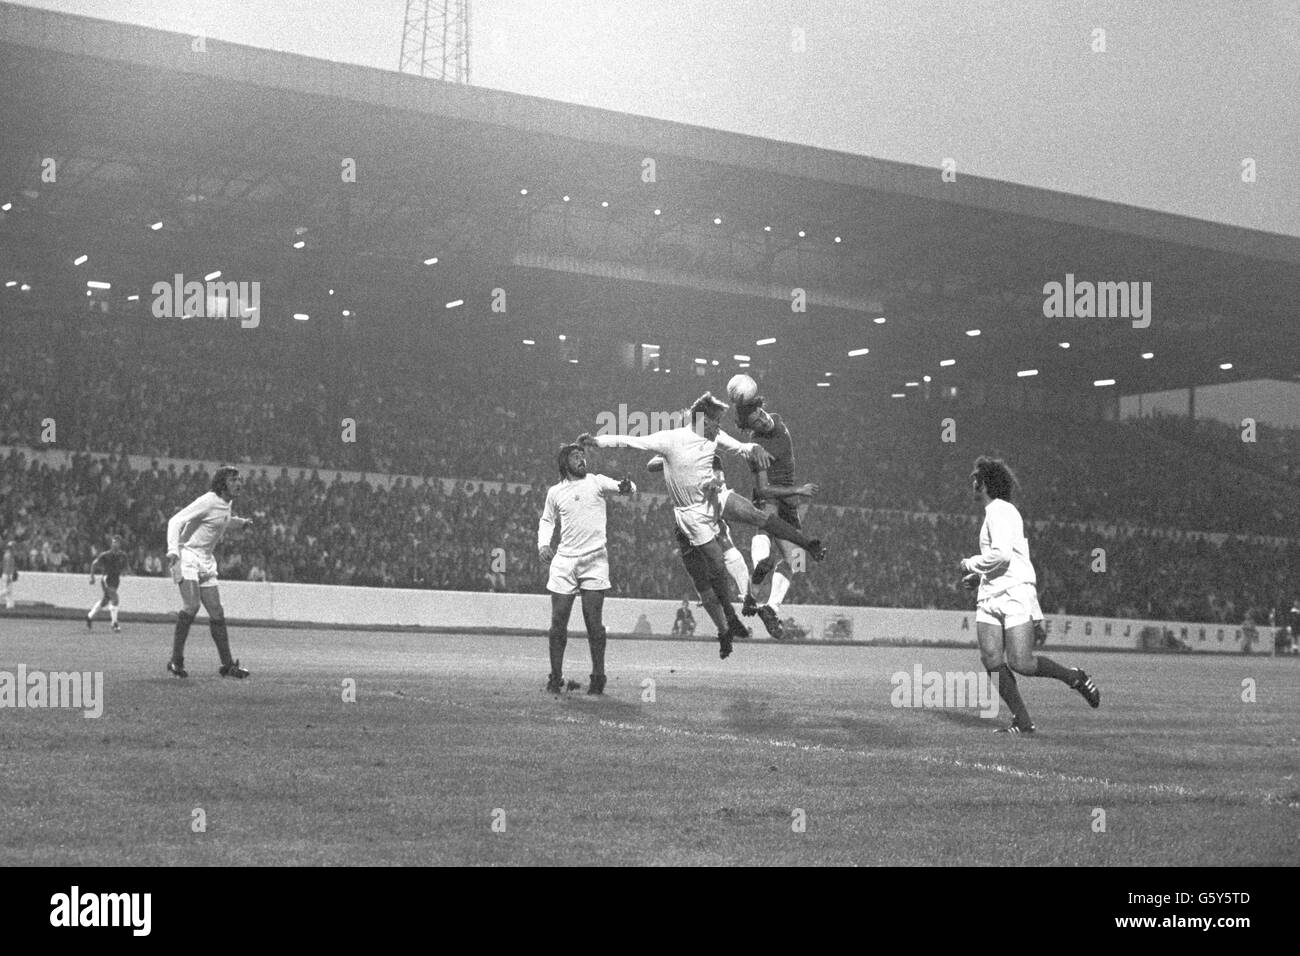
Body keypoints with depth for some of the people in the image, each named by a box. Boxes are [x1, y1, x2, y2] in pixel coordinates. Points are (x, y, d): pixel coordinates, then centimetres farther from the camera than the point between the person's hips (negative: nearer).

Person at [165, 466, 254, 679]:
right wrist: (173, 549, -33)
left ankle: (227, 665, 9)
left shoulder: (225, 504, 10)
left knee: (217, 612, 5)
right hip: (188, 556, -8)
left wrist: (240, 522, 33)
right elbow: (176, 520, -21)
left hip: (206, 561, 8)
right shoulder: (208, 501, -16)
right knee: (192, 605, -23)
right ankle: (176, 660, -14)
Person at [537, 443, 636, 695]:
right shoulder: (555, 492, 12)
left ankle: (598, 676, 4)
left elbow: (618, 487, -13)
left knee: (593, 621, -5)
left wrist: (626, 487, -37)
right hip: (564, 560, 3)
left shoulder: (596, 482, 3)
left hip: (594, 560, -3)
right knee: (558, 621, 2)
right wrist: (543, 544, 10)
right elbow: (547, 520, 26)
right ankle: (555, 676, 12)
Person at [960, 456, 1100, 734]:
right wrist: (979, 574, 24)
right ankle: (1022, 722, -3)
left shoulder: (1000, 511, -9)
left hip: (1014, 593, -9)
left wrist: (971, 564, -7)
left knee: (1021, 664, -13)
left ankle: (1074, 677, 9)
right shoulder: (996, 511, 21)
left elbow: (1001, 554, -22)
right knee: (992, 661, -6)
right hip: (989, 596, 9)